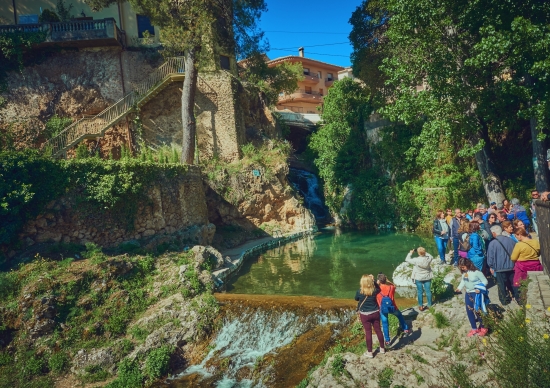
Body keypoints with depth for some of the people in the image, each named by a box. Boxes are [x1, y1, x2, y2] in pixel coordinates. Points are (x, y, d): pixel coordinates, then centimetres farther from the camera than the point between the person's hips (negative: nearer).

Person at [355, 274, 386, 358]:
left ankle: (369, 352, 17)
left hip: (365, 314, -3)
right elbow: (378, 288, 14)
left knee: (368, 332, 7)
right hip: (375, 313, 3)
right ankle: (382, 348, 33)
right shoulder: (375, 290, -12)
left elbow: (356, 299, 2)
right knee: (378, 330, 17)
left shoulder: (359, 292, -19)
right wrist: (373, 280, 5)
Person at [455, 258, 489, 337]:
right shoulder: (464, 273, 2)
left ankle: (483, 328, 24)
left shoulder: (476, 272, -20)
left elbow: (485, 281, -15)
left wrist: (479, 288, -26)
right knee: (469, 311, 13)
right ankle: (474, 329, 28)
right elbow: (463, 281, 11)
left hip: (476, 293, -7)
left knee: (478, 311, 0)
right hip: (468, 294, 8)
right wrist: (459, 288, -5)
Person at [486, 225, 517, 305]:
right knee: (512, 282, 20)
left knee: (502, 285, 10)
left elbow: (490, 257, -11)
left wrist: (491, 266, 5)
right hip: (511, 266, 4)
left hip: (499, 268, -4)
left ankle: (504, 300, 19)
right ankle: (517, 297, 31)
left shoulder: (492, 243, -17)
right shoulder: (511, 240, -4)